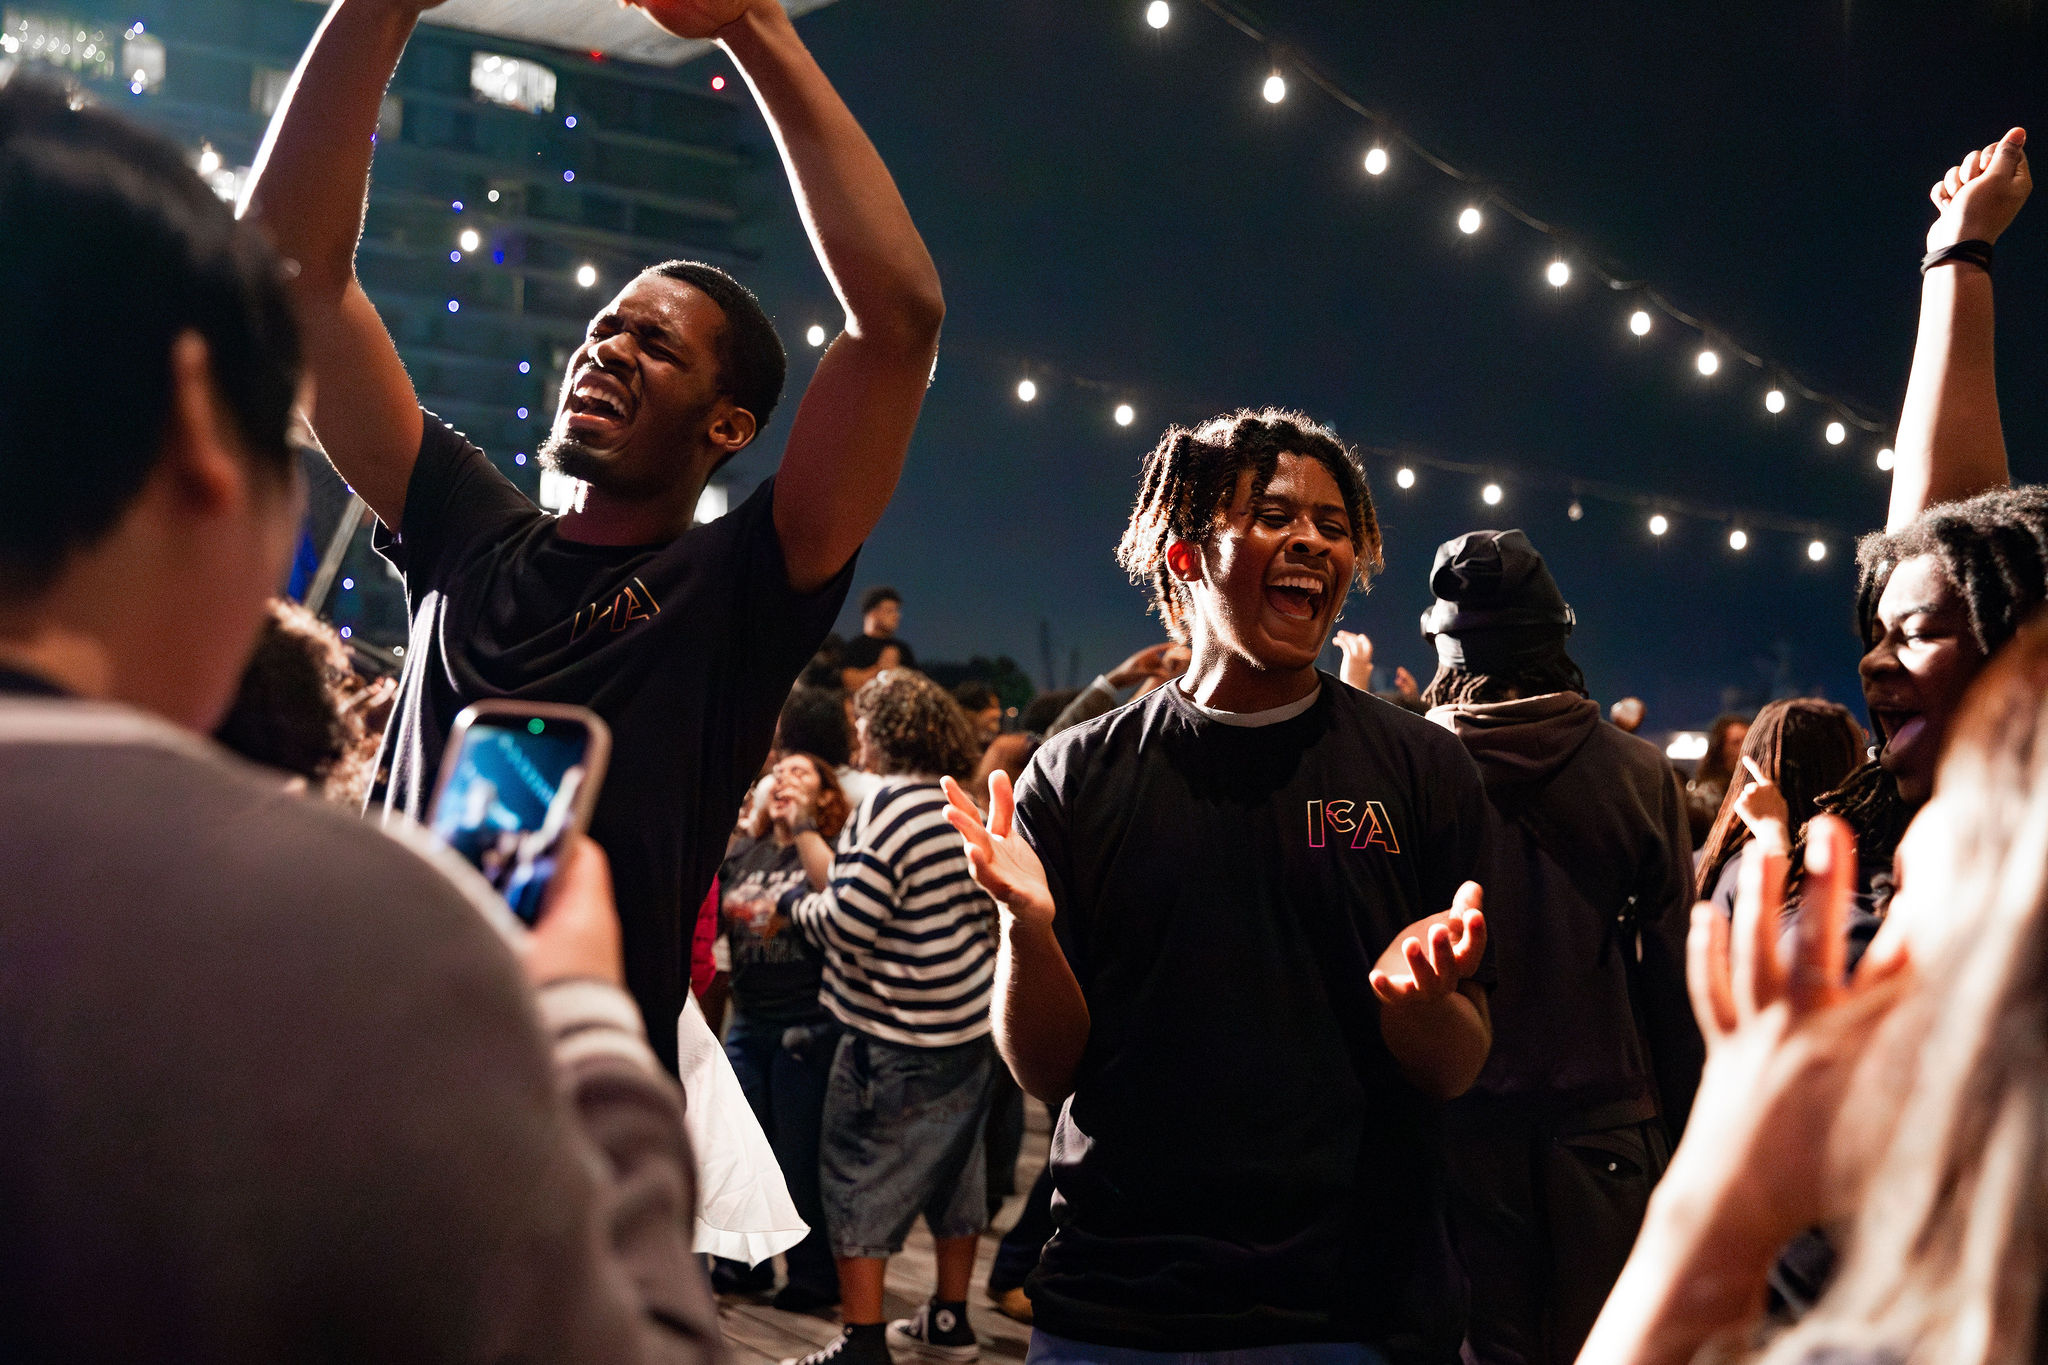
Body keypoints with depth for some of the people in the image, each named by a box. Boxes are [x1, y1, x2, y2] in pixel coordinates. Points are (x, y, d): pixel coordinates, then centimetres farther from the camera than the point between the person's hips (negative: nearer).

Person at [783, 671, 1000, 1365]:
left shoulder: (889, 806, -17)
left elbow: (848, 922, -22)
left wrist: (797, 903, -2)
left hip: (896, 1044, -8)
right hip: (972, 1027, 8)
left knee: (860, 1185, 1)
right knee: (954, 1174, 18)